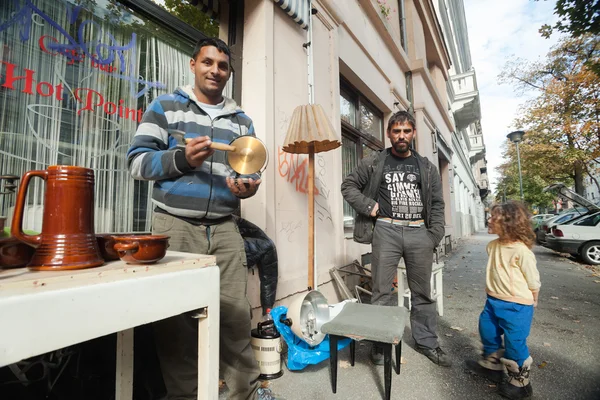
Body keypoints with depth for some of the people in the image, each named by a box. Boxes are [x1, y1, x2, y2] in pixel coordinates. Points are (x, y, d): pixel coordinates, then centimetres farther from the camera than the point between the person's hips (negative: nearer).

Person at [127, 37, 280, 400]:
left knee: (235, 310, 5)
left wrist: (247, 187, -8)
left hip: (225, 228, 3)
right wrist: (182, 159, -15)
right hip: (176, 226, -2)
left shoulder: (242, 120, 17)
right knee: (176, 314, 5)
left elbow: (250, 170, 15)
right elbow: (138, 161, 2)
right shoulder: (165, 107, 8)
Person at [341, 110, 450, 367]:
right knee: (381, 291, 4)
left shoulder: (426, 167, 12)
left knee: (423, 292, 13)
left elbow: (437, 204, 11)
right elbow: (348, 185, 7)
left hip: (419, 232, 3)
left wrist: (435, 236, 1)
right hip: (386, 230, -2)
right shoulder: (374, 162, 5)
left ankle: (427, 342, 30)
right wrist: (368, 206, -5)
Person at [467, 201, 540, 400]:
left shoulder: (521, 251, -22)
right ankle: (491, 364, 44)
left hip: (516, 307, -8)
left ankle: (519, 382, 27)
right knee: (488, 332, 21)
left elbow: (534, 281, -10)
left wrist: (528, 303, 3)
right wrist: (493, 293, 17)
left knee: (514, 344, 5)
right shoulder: (493, 245, 0)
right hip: (493, 302, 8)